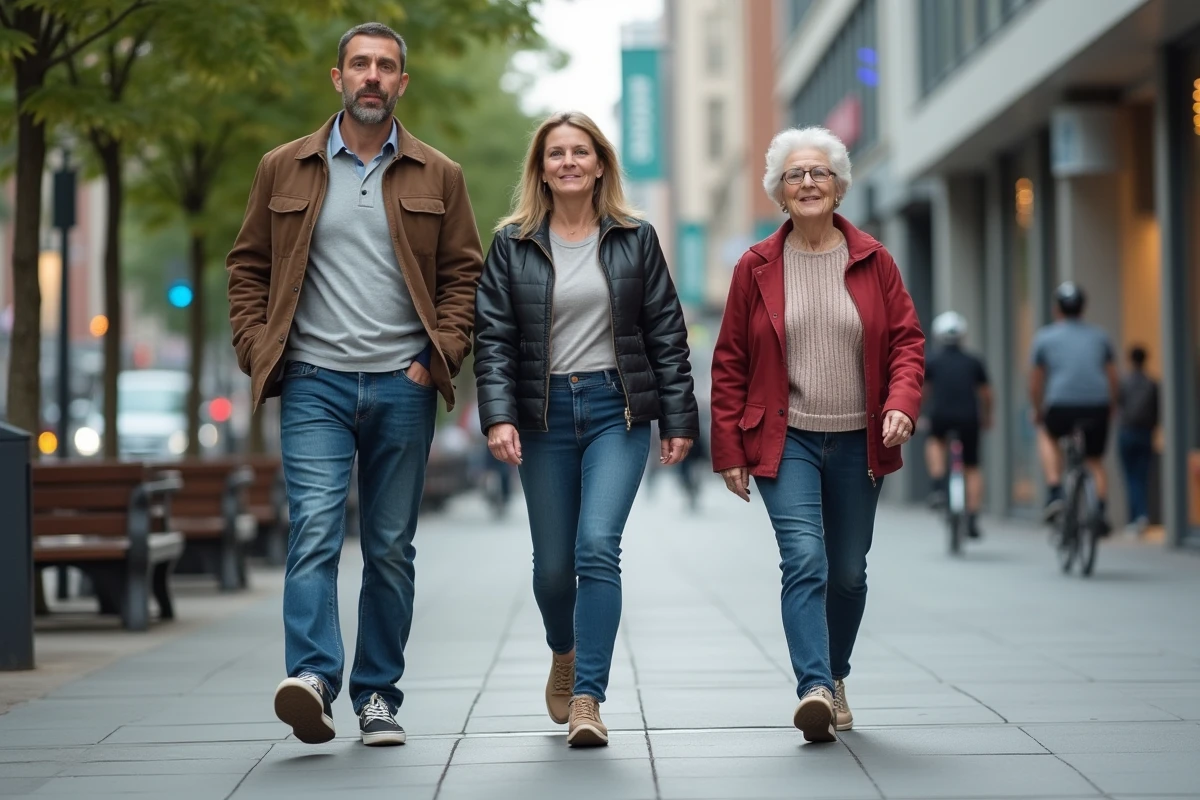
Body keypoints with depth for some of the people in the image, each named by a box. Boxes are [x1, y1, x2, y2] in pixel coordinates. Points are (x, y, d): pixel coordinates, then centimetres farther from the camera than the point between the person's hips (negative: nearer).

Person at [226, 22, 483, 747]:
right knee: (315, 531, -16)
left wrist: (441, 354, -4)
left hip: (403, 387, 1)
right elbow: (249, 268, 12)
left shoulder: (438, 177, 9)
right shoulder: (285, 169, 8)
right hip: (316, 383, -1)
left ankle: (379, 695, 15)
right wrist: (259, 353, -1)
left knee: (391, 548, 7)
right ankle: (313, 676, -24)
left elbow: (464, 273, 9)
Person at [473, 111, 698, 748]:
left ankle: (588, 697, -15)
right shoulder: (512, 244, 4)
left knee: (597, 547, -16)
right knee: (552, 563, 7)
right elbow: (493, 337, -1)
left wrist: (678, 420, 2)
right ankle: (564, 654, 39)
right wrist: (498, 416, -13)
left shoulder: (635, 240, 6)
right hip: (545, 412, 1)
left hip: (616, 410, -1)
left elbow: (666, 334, 6)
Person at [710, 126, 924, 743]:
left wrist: (901, 404, -15)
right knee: (805, 560, -18)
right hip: (785, 441, -2)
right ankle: (813, 689, -25)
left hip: (857, 443, 2)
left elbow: (907, 340, 4)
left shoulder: (872, 262, 4)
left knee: (848, 573, 10)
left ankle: (835, 677, 31)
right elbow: (730, 363, 4)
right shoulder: (756, 268, 2)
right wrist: (728, 450, 0)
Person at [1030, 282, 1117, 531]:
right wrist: (1110, 409, 29)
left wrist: (1038, 411, 27)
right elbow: (1112, 378, 17)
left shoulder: (1045, 337, 10)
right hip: (1097, 407, 2)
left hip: (1061, 407, -2)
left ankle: (1055, 494, 14)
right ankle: (1101, 513, 6)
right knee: (1095, 462, 20)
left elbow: (1035, 382, 13)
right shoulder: (1099, 336, 16)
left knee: (1047, 435, 29)